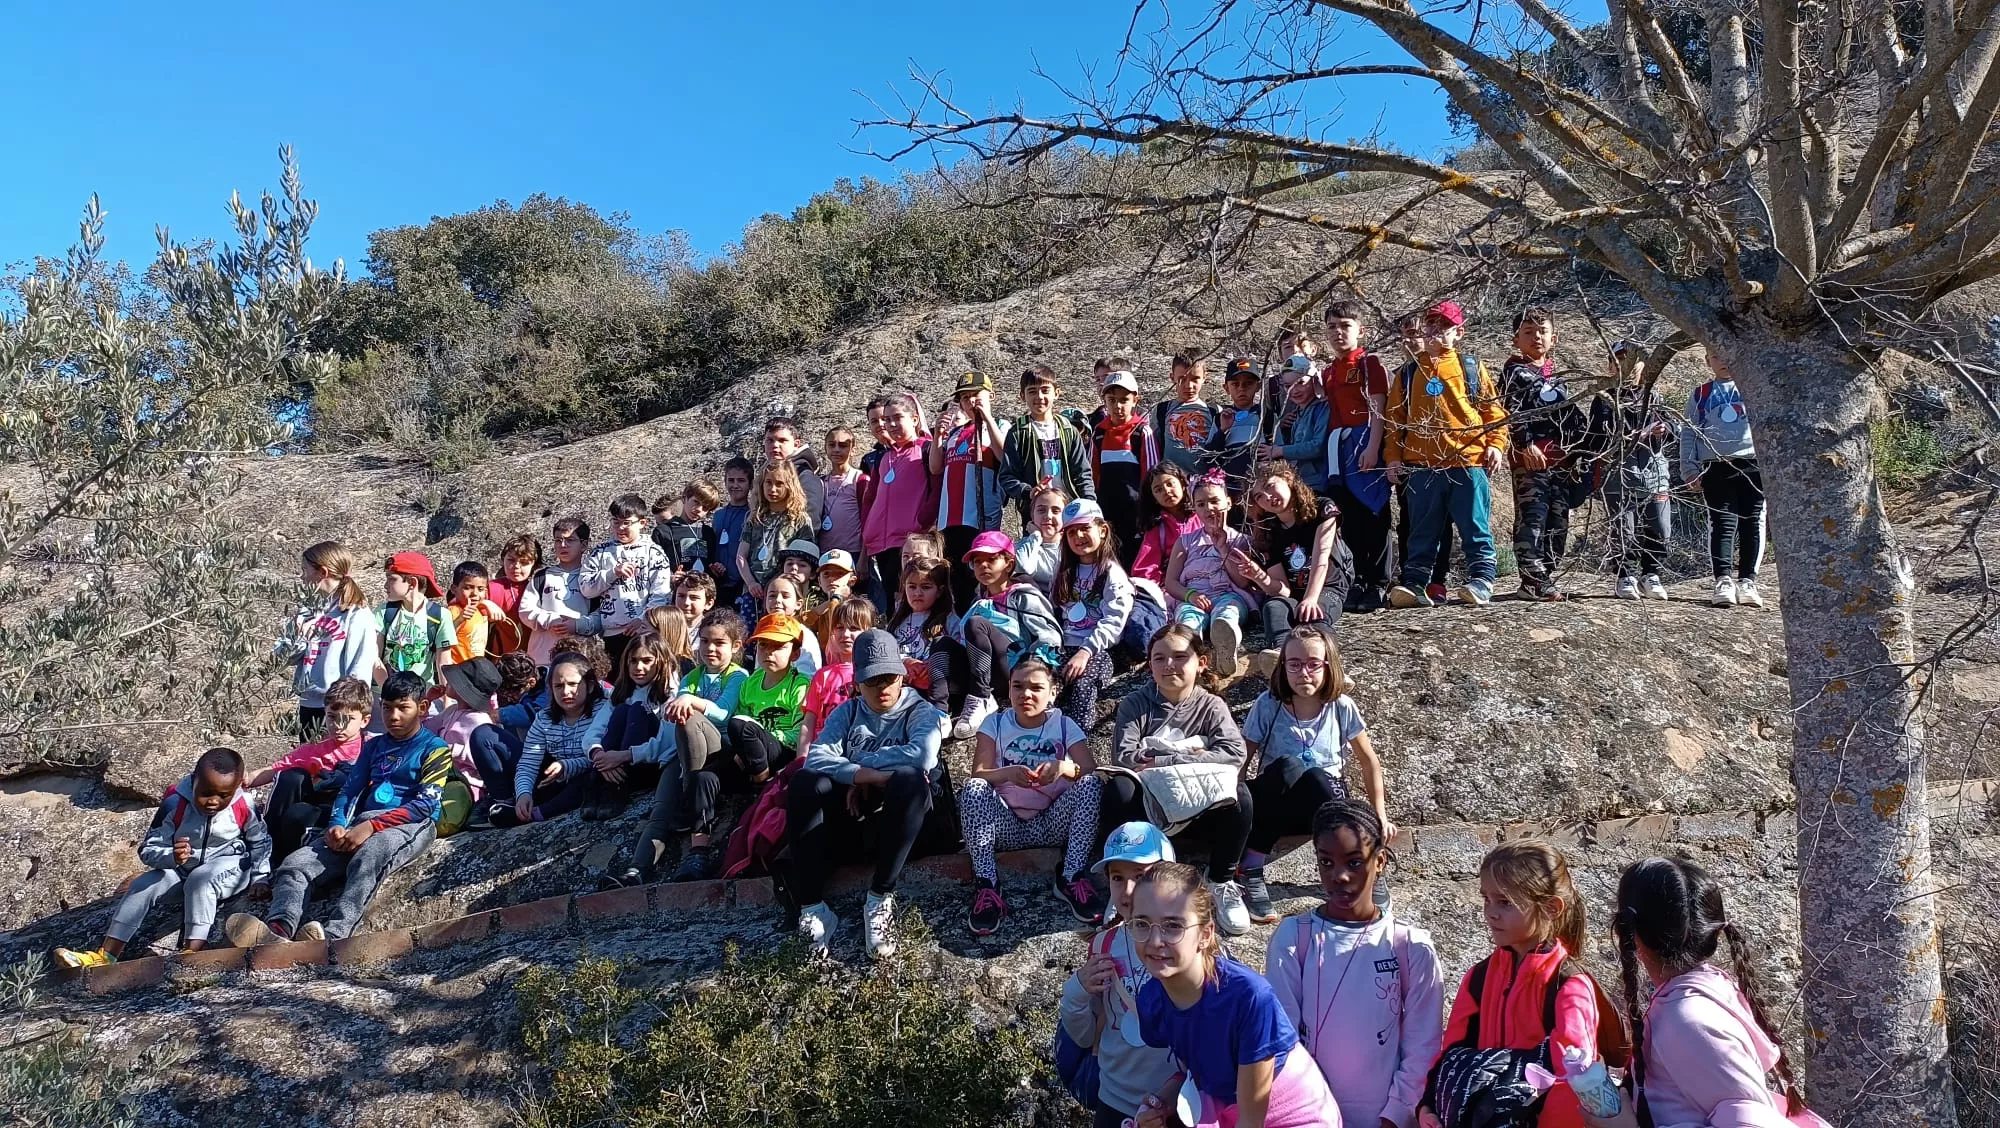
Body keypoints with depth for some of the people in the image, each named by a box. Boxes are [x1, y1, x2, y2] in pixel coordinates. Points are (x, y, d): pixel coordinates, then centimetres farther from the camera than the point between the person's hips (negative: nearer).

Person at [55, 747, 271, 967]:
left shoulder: (245, 807, -20)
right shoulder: (175, 804, -20)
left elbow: (260, 842, -1)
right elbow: (148, 849, -16)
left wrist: (259, 879, -5)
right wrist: (171, 856, -38)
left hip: (229, 866, -4)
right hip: (182, 868, 4)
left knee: (200, 879, -35)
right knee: (143, 885, -15)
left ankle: (193, 950, -42)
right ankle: (105, 955, -13)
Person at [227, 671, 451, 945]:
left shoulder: (435, 749, 7)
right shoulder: (374, 746, 26)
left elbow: (427, 804, -6)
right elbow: (350, 791, 17)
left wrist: (371, 826, -16)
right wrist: (337, 824, -6)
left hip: (410, 825, -6)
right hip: (361, 825, 7)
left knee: (368, 856, -40)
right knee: (295, 864, -18)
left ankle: (333, 935, -58)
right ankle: (277, 930, -45)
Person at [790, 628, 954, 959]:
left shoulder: (921, 712, 1)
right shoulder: (847, 712, 10)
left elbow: (923, 754, -23)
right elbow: (815, 758, -8)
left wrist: (858, 763, -14)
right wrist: (867, 774, -23)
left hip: (901, 819, -3)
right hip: (853, 811, 3)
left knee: (909, 779, -34)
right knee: (804, 782, -24)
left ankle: (880, 897, -28)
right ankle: (811, 905, -27)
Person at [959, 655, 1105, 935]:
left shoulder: (1063, 725, 1)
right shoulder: (995, 723, 2)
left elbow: (1092, 771, -11)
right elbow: (978, 775, -9)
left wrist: (1064, 767, -33)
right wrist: (1007, 773, -31)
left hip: (1053, 824, 0)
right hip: (1008, 825, 0)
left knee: (1090, 784, -24)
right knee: (972, 789, -27)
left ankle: (1071, 878, -20)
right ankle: (986, 886, -27)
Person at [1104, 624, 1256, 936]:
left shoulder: (1211, 706, 2)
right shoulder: (1134, 705, 0)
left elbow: (1234, 753, -17)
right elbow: (1123, 757, -14)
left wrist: (1163, 762, -22)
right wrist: (1190, 758, -16)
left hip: (1199, 808, 1)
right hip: (1147, 806, -1)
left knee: (1239, 794, -30)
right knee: (1118, 789, -33)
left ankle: (1222, 883, -7)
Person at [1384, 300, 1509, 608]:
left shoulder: (1470, 367, 9)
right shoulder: (1408, 373, 13)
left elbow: (1493, 409, 9)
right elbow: (1395, 418, 12)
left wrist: (1496, 444, -2)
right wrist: (1393, 456, 5)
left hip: (1469, 463, -2)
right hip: (1422, 466, 2)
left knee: (1476, 528, 1)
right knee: (1423, 531, 5)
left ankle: (1481, 581, 3)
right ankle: (1414, 584, 6)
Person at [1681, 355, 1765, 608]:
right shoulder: (1699, 395, 17)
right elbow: (1688, 433, 12)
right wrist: (1689, 469, 3)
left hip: (1754, 463, 1)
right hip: (1716, 466, 0)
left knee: (1753, 522, 0)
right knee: (1722, 523, -8)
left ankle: (1748, 580, 3)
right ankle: (1724, 580, -13)